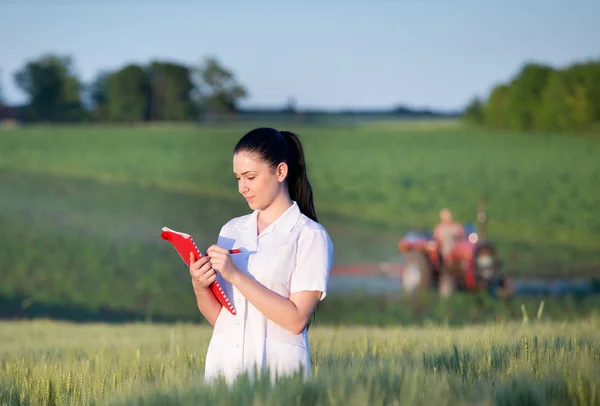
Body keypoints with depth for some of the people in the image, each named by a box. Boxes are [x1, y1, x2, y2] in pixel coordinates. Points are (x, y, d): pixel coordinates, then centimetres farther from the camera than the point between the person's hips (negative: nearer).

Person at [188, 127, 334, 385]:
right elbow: (217, 317, 13)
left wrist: (236, 276, -16)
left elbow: (297, 319, -13)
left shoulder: (310, 236, -3)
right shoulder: (232, 230, 13)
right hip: (223, 364, 4)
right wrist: (200, 288, -7)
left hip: (276, 368, -4)